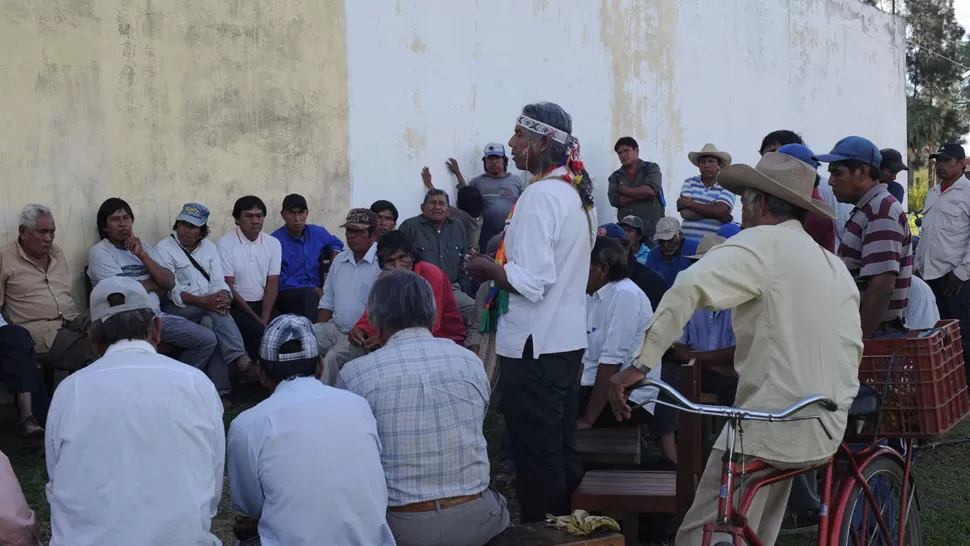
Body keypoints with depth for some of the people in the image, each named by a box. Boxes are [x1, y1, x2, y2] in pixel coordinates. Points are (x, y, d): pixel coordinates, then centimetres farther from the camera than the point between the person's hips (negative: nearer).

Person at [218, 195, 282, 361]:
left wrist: (264, 319, -14)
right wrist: (257, 320, -14)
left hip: (264, 304, 4)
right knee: (258, 333, -29)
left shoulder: (273, 243, 7)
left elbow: (272, 283, 2)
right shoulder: (226, 243, -5)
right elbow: (227, 287, -9)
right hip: (236, 307, -4)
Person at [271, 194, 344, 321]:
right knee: (309, 294, -35)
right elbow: (280, 281, -14)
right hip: (286, 295, -5)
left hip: (316, 291, 5)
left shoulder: (318, 232, 8)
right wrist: (313, 289, -18)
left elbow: (335, 243, 31)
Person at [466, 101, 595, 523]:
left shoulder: (540, 195, -18)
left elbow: (531, 283, -24)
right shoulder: (578, 193, 11)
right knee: (562, 451, 17)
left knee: (536, 459, 0)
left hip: (534, 347, -9)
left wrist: (486, 268, -9)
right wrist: (502, 266, 15)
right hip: (568, 341, 9)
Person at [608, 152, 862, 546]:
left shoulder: (762, 242, -8)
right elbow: (853, 348, 21)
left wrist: (640, 363, -27)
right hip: (826, 431, 9)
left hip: (769, 431, -9)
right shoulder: (836, 265, 17)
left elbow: (689, 287, -25)